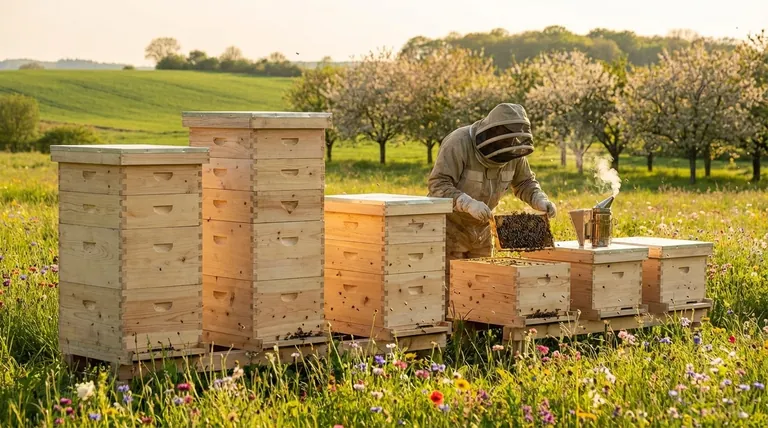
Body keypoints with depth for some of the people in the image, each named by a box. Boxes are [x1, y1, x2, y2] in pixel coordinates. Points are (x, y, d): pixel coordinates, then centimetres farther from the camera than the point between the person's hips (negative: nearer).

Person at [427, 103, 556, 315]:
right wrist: (468, 203, -44)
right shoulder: (459, 143, -26)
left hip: (481, 228, 6)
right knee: (449, 288, -7)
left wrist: (540, 200, -11)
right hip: (449, 225, -6)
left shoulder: (512, 151, -7)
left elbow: (524, 182, 9)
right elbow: (438, 184, -31)